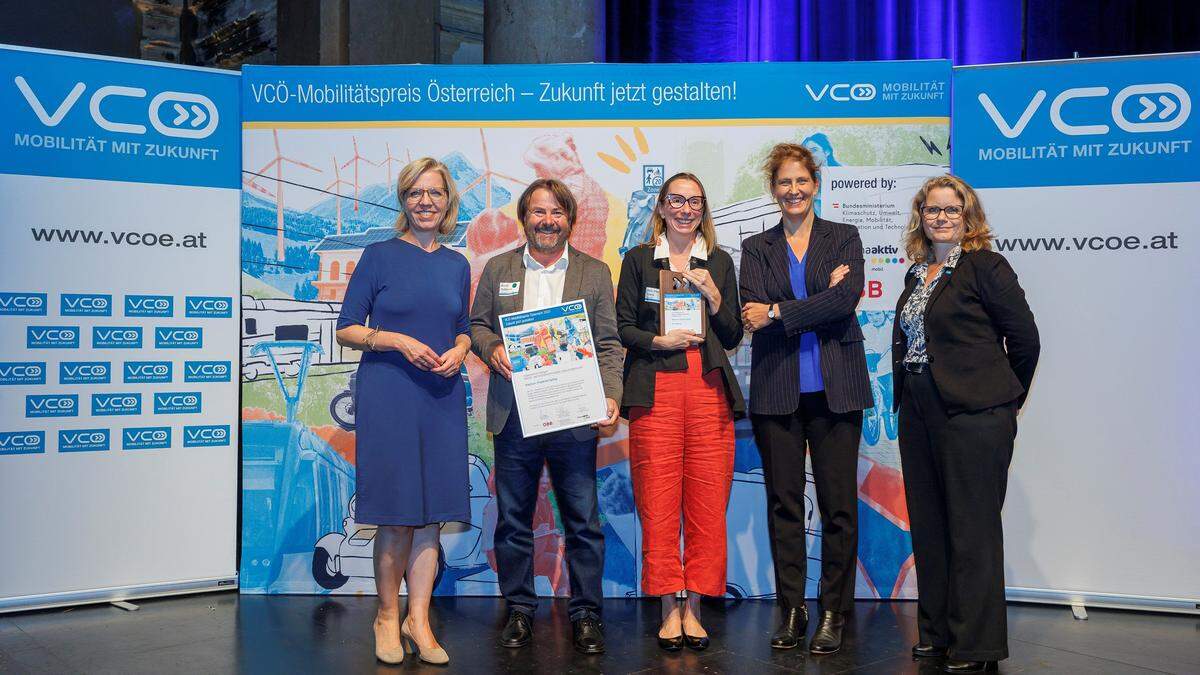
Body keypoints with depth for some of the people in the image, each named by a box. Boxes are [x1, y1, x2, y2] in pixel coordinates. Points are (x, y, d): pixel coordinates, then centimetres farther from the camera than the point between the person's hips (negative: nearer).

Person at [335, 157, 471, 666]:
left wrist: (459, 352, -2)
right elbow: (346, 329, -2)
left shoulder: (457, 265, 11)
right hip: (388, 395, -4)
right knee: (396, 514, 1)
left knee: (433, 512, 4)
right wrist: (398, 341, -15)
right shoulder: (379, 256, 0)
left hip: (442, 398, 4)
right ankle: (388, 617, 18)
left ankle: (419, 619, 15)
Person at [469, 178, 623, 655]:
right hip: (513, 417, 1)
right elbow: (477, 324, 13)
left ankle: (585, 613, 16)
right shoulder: (498, 269, 11)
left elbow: (608, 345, 4)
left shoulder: (595, 272, 7)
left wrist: (611, 397, -10)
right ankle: (519, 610, 22)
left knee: (583, 521, 3)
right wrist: (491, 348, -9)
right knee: (513, 519, 9)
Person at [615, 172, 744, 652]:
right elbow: (623, 327, 6)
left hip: (709, 390, 2)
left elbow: (733, 337, 11)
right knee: (658, 504, -3)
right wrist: (660, 340, -11)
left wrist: (713, 298, -4)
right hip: (655, 391, -1)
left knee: (707, 505, -1)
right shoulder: (639, 259, 10)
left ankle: (693, 608, 10)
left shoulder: (719, 262, 14)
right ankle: (669, 608, 7)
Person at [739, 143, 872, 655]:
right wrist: (822, 297, -13)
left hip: (834, 389, -1)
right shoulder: (756, 248, 11)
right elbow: (753, 314, -5)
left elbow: (847, 300, -9)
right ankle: (791, 609, 15)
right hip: (777, 391, 1)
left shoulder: (844, 238, 8)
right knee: (783, 502, 5)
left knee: (838, 503, 1)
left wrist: (777, 313, -14)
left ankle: (833, 613, 12)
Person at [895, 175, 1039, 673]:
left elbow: (1025, 338, -4)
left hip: (972, 414, -7)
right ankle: (938, 632, 24)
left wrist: (1004, 400, 5)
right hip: (918, 413, 7)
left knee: (972, 529, -2)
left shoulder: (986, 267, -6)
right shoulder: (917, 274, 15)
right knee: (928, 525, 12)